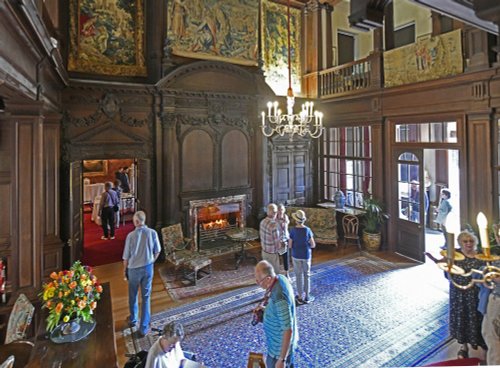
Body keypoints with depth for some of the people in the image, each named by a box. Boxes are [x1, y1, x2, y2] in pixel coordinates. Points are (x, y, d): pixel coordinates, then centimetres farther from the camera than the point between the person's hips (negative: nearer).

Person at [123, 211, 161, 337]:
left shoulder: (131, 235, -16)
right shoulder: (152, 233, -12)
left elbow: (126, 256, -8)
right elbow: (157, 252, -2)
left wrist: (125, 270, 9)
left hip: (134, 269, -1)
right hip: (148, 268, 1)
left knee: (132, 296, 22)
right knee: (146, 297, 11)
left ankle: (133, 320, 43)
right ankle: (144, 328, 16)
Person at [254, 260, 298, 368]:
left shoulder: (279, 298, -37)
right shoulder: (280, 278, -10)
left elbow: (288, 331, -30)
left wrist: (281, 359, -23)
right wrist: (266, 308, -2)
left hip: (280, 348, -8)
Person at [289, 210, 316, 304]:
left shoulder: (293, 230, -16)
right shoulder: (308, 230, -13)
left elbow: (290, 245, -11)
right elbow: (313, 245, -8)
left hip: (296, 255, 0)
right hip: (306, 255, 0)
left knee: (299, 276, 13)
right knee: (307, 275, 14)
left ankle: (300, 297, 21)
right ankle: (307, 297, 22)